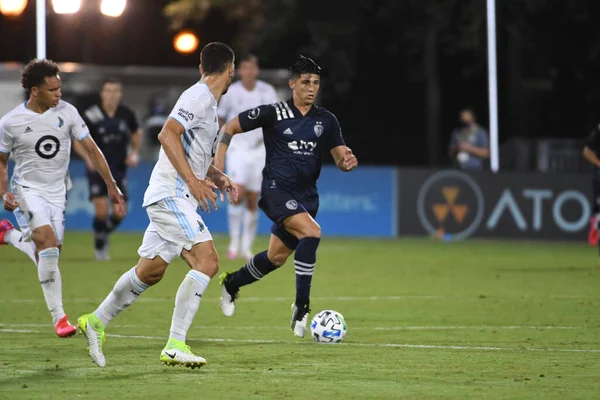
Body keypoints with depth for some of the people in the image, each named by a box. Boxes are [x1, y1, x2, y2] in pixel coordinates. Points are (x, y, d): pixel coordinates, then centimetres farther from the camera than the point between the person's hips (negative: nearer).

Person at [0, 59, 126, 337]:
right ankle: (58, 316, -19)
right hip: (27, 190, -4)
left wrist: (112, 187, 0)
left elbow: (91, 149, 1)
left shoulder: (66, 112, -6)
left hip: (57, 192, 4)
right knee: (48, 241, -24)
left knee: (46, 251, 5)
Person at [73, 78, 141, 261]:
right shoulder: (91, 115, -12)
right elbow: (78, 142, -5)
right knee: (102, 210, -13)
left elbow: (136, 133, 17)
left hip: (118, 169, 3)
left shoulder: (127, 114, -3)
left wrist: (134, 152, 1)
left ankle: (104, 233, 30)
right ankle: (99, 246, 10)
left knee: (120, 212, -2)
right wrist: (88, 157, -21)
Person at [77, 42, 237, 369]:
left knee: (150, 271, 15)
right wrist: (193, 180, -27)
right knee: (206, 261, -18)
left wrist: (217, 177, 18)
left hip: (173, 198, 10)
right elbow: (167, 135, -24)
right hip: (171, 194, -10)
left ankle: (96, 322, 27)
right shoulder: (199, 97, -12)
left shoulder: (207, 102, 19)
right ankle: (175, 346, -21)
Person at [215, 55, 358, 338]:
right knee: (312, 232, -29)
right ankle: (301, 307, -22)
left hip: (306, 195, 6)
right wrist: (218, 163, -9)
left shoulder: (326, 121, 6)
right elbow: (229, 128, 1)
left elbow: (340, 157, 6)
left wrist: (347, 161, -18)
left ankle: (232, 283, 41)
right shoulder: (273, 113, -6)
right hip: (277, 190, -6)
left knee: (276, 257, 12)